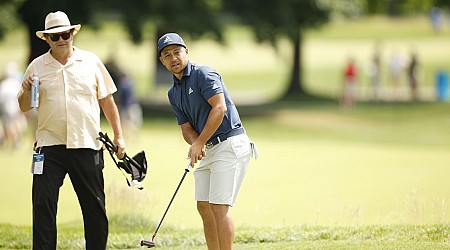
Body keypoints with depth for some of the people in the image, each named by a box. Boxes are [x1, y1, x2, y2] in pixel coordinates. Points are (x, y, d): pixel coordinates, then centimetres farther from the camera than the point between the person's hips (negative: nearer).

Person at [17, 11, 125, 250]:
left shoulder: (90, 62, 7)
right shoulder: (37, 67, 7)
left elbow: (107, 101, 11)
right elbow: (24, 107, 12)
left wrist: (118, 136, 7)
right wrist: (26, 92, -10)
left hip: (86, 144, 0)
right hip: (49, 146, 0)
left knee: (94, 206, 4)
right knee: (43, 204, -6)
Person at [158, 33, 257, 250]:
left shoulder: (204, 74, -10)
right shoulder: (174, 93, 15)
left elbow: (219, 108, -21)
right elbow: (186, 128, 11)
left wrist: (199, 143, -18)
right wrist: (196, 144, -13)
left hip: (231, 144, -9)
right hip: (209, 149, 9)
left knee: (219, 206, -13)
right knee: (204, 207, 8)